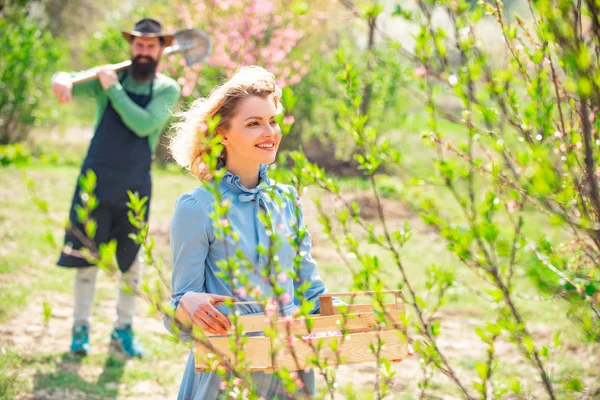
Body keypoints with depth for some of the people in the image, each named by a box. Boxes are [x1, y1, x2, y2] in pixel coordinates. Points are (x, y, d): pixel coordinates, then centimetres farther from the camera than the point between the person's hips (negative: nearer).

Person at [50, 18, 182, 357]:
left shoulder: (167, 89, -2)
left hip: (135, 186, 0)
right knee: (87, 256, 4)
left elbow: (143, 124, -18)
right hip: (96, 179, 0)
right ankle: (81, 327, 16)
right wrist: (63, 81, -34)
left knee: (132, 260, 7)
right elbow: (69, 82, -11)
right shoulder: (110, 76, 2)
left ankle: (124, 329, 20)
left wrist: (113, 89, -19)